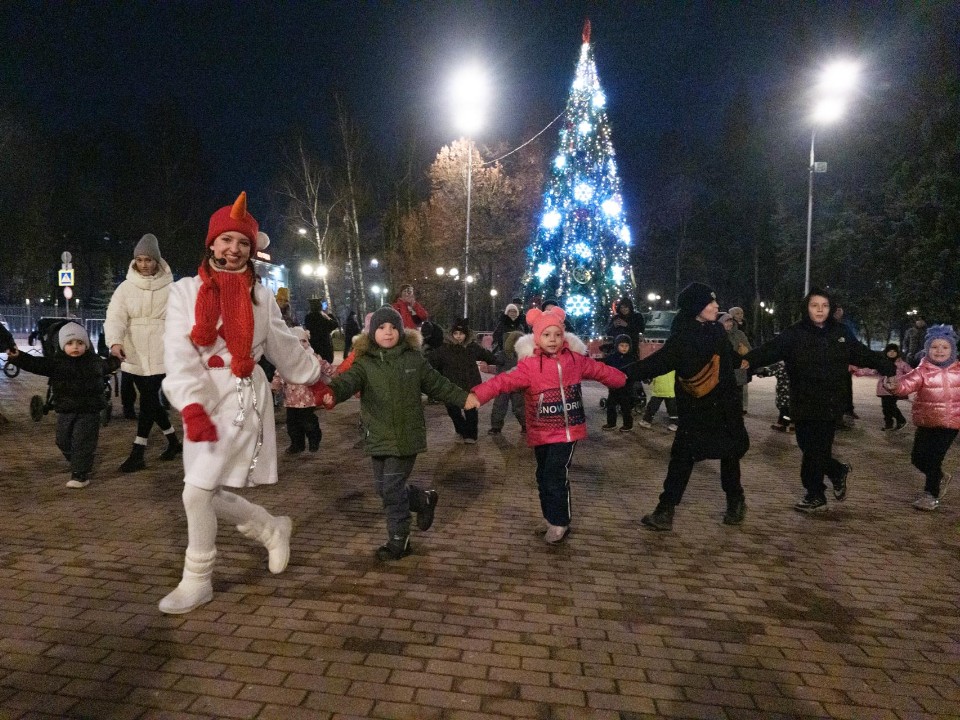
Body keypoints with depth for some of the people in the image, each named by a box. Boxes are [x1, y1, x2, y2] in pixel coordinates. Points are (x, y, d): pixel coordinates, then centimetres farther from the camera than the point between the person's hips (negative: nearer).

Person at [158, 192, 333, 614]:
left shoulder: (260, 296, 4)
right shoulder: (185, 291, 1)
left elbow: (285, 347, 17)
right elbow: (179, 354, -10)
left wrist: (314, 380, 25)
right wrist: (191, 406, -24)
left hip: (243, 400, -2)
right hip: (202, 401, 3)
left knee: (198, 491, -7)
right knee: (207, 494, 5)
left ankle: (197, 582, 13)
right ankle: (273, 530, 31)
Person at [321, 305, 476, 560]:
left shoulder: (413, 358, 0)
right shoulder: (364, 362, -3)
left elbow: (436, 384, 12)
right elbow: (348, 381, -22)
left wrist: (462, 398, 9)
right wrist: (332, 392, -44)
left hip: (407, 436, -3)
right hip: (379, 437, 3)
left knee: (392, 488, -4)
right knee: (383, 488, 11)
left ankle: (398, 541, 15)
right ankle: (424, 500, 38)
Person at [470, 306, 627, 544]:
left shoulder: (576, 360, 1)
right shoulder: (529, 365, -10)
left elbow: (600, 370, 17)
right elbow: (504, 381, -23)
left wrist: (624, 380, 29)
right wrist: (478, 394, -38)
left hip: (567, 431, 0)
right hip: (541, 434, 1)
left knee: (555, 477, -8)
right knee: (544, 477, 13)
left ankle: (559, 523, 10)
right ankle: (553, 519, 33)